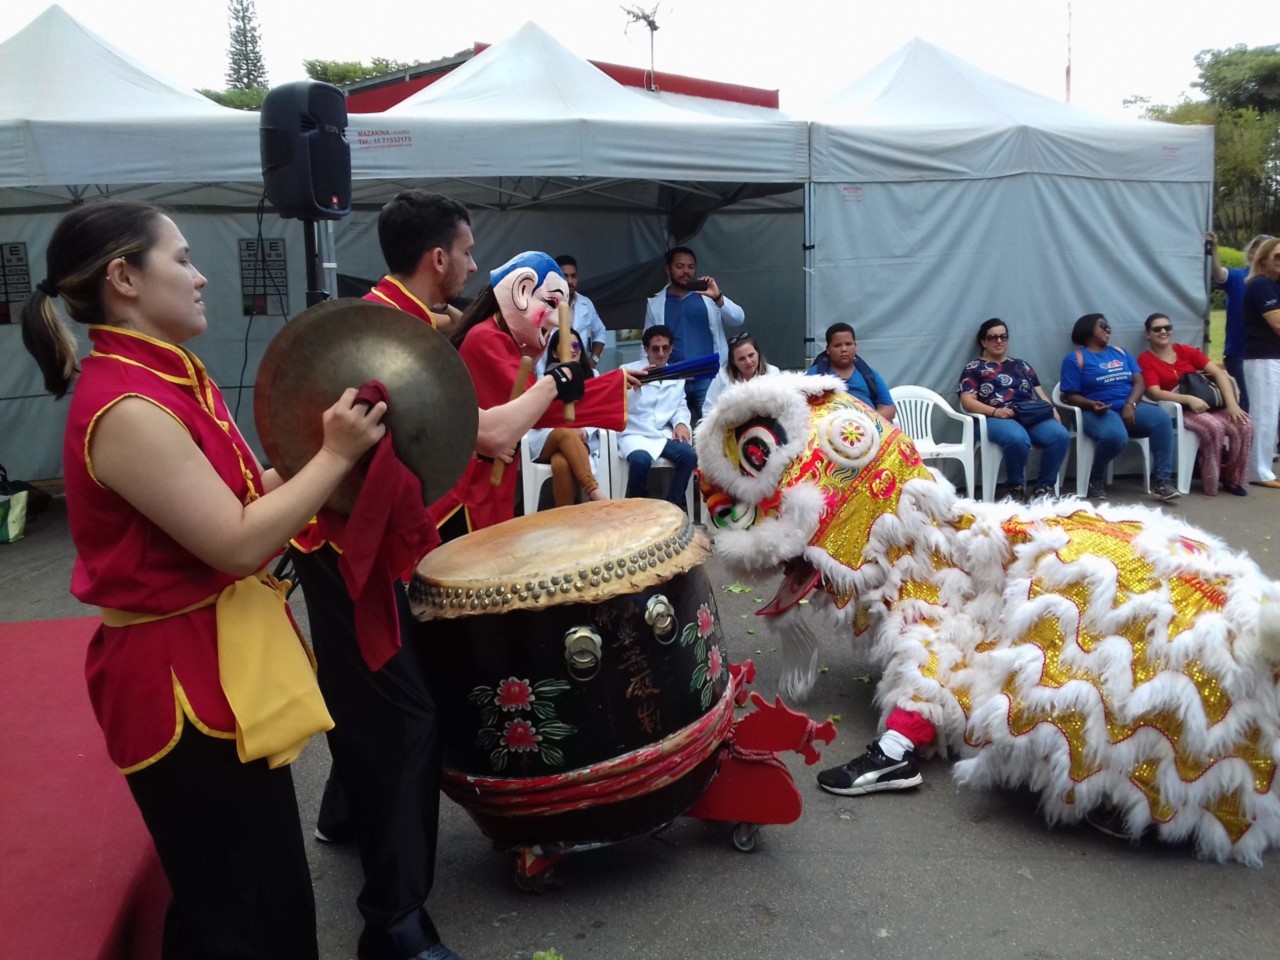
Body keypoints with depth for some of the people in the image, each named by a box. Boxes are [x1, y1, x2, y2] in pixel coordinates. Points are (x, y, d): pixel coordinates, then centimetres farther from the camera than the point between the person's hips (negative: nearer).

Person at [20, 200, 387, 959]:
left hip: (225, 666, 10)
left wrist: (327, 456, 0)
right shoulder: (128, 409, -24)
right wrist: (335, 455, -18)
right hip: (184, 685, -10)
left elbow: (240, 496, 12)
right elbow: (239, 544, -25)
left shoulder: (169, 380, 7)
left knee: (270, 899, 24)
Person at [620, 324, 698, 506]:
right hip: (634, 434, -4)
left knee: (688, 455, -26)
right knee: (641, 460, -35)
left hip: (664, 434, 4)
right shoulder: (628, 370, 2)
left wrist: (681, 422, -6)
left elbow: (681, 406, 18)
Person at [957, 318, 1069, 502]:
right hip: (997, 419, -4)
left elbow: (1039, 393, 22)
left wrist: (1052, 410, 0)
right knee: (1017, 439, -40)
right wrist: (994, 411, -16)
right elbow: (967, 401, 1)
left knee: (1060, 435, -28)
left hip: (1032, 416, 4)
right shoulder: (974, 368, 13)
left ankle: (1044, 487, -12)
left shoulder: (1021, 365, 28)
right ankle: (1016, 486, -13)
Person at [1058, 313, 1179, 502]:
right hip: (1100, 411, -5)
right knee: (1115, 436, -38)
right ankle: (1096, 479, -9)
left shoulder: (1120, 353, 22)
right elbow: (1071, 396, -1)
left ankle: (1162, 480, -24)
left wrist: (1130, 404, -10)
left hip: (1130, 407, 5)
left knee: (1162, 419, -26)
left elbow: (1139, 382, 10)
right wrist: (1092, 404, -22)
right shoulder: (1075, 358, 6)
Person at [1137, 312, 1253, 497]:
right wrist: (1189, 399, -25)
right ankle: (1211, 486, -16)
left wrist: (1232, 404, -9)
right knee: (1214, 427, -32)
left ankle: (1232, 479, 1)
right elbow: (1154, 393, -13)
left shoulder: (1186, 350, 12)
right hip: (1178, 410, -5)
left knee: (1245, 426, -18)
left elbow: (1218, 372, 5)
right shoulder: (1146, 359, -1)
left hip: (1209, 405, 5)